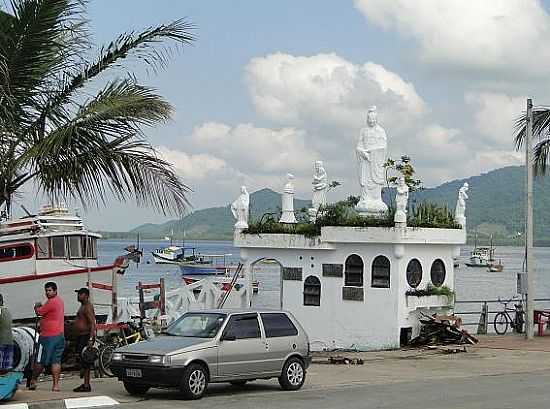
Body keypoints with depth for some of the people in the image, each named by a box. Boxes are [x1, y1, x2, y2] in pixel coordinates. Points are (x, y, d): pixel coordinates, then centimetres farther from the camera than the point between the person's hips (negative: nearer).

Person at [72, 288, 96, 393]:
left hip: (86, 336, -11)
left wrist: (90, 339, -29)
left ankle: (87, 385, -11)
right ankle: (85, 384, 16)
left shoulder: (88, 307, -14)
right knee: (82, 361, 11)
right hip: (81, 337, 11)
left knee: (85, 362, -11)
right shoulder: (83, 306, 19)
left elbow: (92, 323, -22)